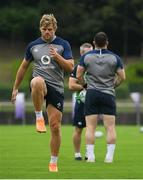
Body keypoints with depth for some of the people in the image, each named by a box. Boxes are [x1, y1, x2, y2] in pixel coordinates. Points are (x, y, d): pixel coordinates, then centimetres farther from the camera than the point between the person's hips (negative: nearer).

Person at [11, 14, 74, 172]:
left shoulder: (63, 45, 4)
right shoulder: (33, 45, 9)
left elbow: (70, 67, -3)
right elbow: (23, 67, 19)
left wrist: (57, 56, -19)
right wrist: (15, 88, 20)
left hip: (56, 88, 0)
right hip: (40, 84, 0)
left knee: (55, 126, -3)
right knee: (37, 81, -41)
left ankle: (53, 162, 11)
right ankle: (39, 117, -25)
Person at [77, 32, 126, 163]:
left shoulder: (86, 57, 0)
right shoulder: (114, 57, -1)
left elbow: (79, 76, 0)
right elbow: (122, 77, -2)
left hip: (92, 94, 1)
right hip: (108, 95, 0)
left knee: (90, 127, 2)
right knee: (110, 127, 1)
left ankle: (90, 156, -3)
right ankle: (110, 156, -4)